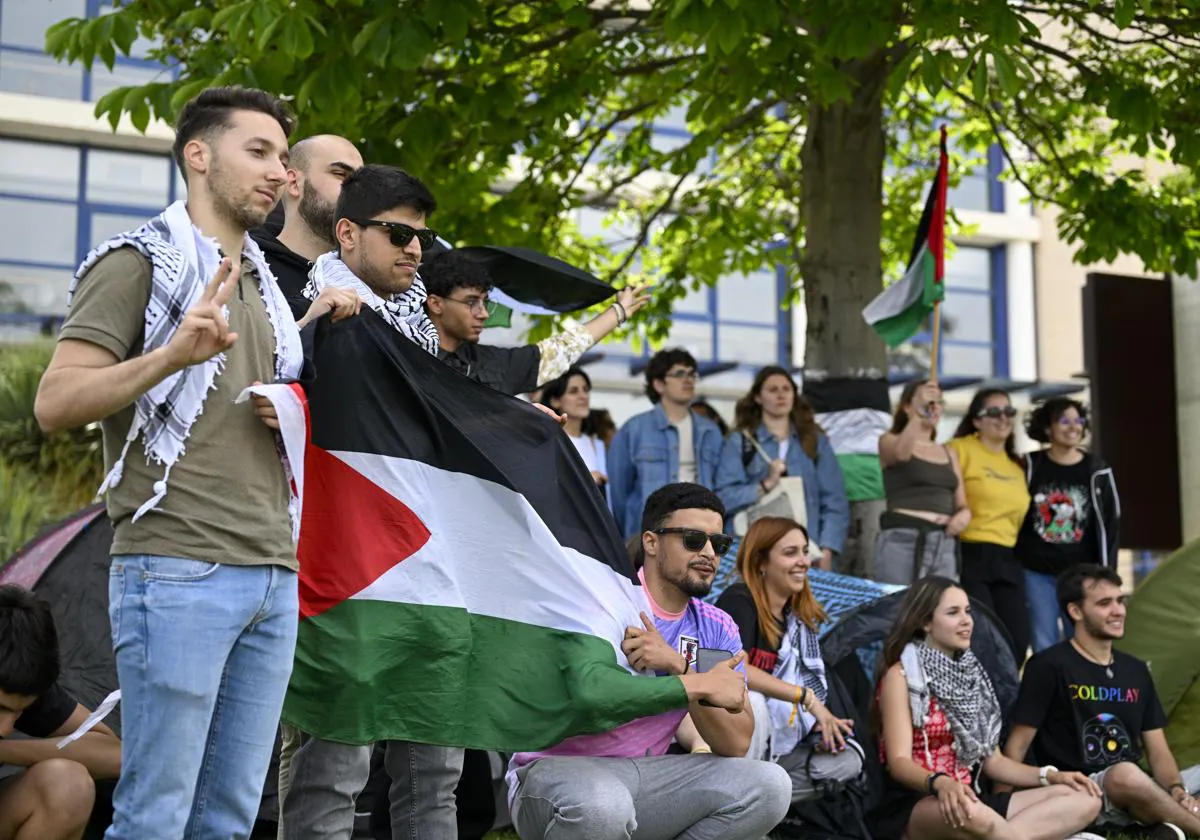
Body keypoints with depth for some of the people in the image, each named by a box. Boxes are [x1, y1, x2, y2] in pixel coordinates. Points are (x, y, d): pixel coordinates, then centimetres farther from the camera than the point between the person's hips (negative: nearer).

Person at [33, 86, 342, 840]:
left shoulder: (265, 283, 22)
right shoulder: (141, 261, -1)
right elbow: (55, 403, -10)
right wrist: (170, 357, -25)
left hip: (275, 575, 7)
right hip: (178, 569, -7)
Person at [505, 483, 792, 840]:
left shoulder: (717, 629, 6)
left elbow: (736, 744, -5)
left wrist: (679, 666, -21)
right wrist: (698, 685, -23)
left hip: (645, 776, 6)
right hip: (557, 768, -6)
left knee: (770, 784, -14)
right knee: (601, 804, -40)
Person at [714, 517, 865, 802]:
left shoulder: (799, 618, 10)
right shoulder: (739, 602, -12)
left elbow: (810, 684, 8)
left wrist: (821, 725, -13)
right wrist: (806, 697, -25)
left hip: (772, 749, 7)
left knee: (848, 760, -10)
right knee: (750, 700, -36)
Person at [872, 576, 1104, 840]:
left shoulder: (972, 674, 18)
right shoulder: (902, 675, -3)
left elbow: (992, 760, 18)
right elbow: (899, 761, -14)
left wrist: (1051, 775, 3)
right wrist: (941, 783, -35)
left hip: (975, 799, 8)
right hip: (914, 806, -8)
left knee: (1085, 800, -11)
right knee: (971, 814, -42)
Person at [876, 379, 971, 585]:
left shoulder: (949, 453, 23)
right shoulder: (890, 441, 8)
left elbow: (961, 504, 22)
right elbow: (901, 453, -17)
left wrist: (964, 514, -1)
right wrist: (919, 413, -26)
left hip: (945, 544, 5)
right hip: (902, 540, -5)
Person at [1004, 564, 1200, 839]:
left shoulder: (1136, 671, 15)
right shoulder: (1049, 666, -4)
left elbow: (1158, 751, 13)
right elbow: (1018, 745, -4)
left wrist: (1177, 791, -9)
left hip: (1132, 797, 5)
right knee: (1126, 775, -38)